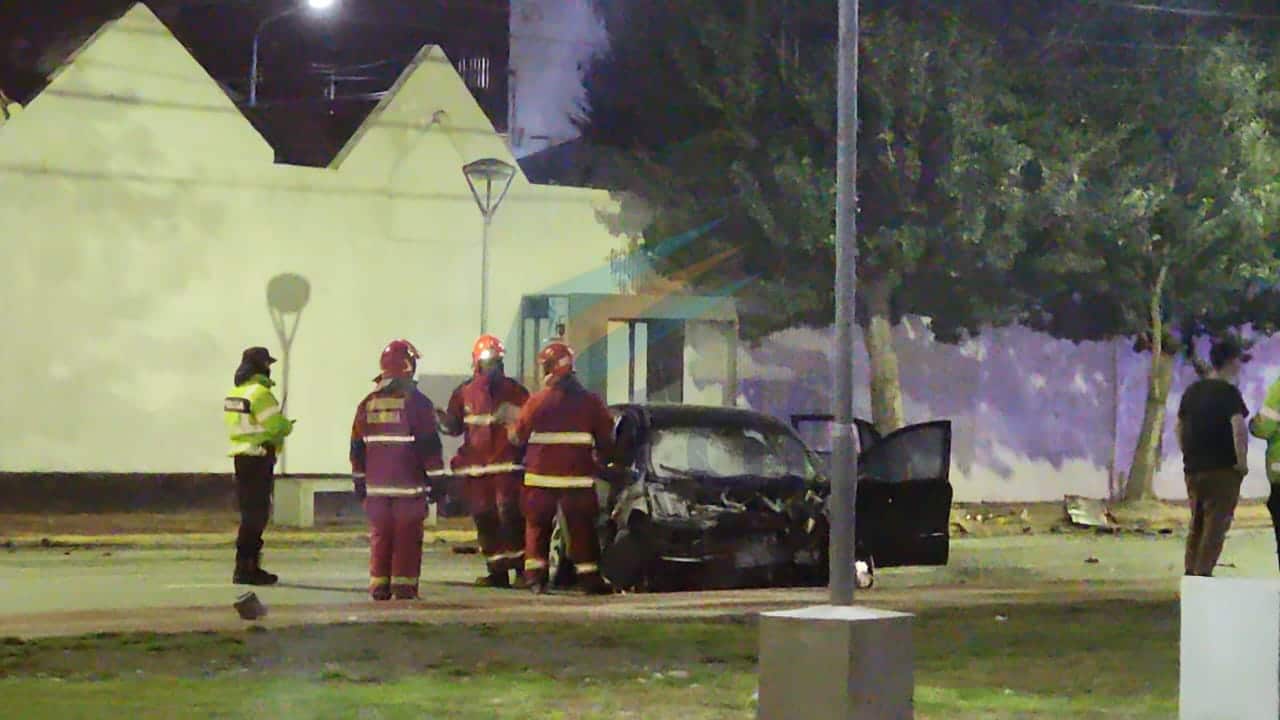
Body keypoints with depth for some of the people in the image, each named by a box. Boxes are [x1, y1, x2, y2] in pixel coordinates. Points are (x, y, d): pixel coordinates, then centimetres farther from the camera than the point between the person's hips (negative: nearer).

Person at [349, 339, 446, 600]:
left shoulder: (368, 404, 7)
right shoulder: (416, 402, -8)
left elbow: (357, 446, 12)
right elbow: (429, 444, -9)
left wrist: (359, 481, 20)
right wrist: (436, 479, -3)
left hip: (376, 485, 4)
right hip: (409, 484, -4)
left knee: (380, 536, 10)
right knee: (407, 537, -1)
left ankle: (379, 585, 9)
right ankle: (404, 585, -3)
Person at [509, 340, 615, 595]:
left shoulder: (537, 401, -6)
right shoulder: (590, 401, 0)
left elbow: (518, 436, 2)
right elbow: (606, 438, 7)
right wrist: (601, 459, 24)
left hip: (540, 475, -1)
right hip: (578, 476, 1)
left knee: (537, 524, 10)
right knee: (582, 526, 7)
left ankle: (534, 573, 5)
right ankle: (588, 576, 5)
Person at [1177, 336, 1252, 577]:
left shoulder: (1192, 391, 12)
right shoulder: (1228, 392, -11)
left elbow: (1180, 427, 18)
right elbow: (1239, 428, -23)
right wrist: (1242, 462, -15)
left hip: (1193, 469, 7)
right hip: (1222, 470, -7)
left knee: (1197, 523, 15)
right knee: (1216, 524, -4)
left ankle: (1190, 572, 15)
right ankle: (1203, 573, -9)